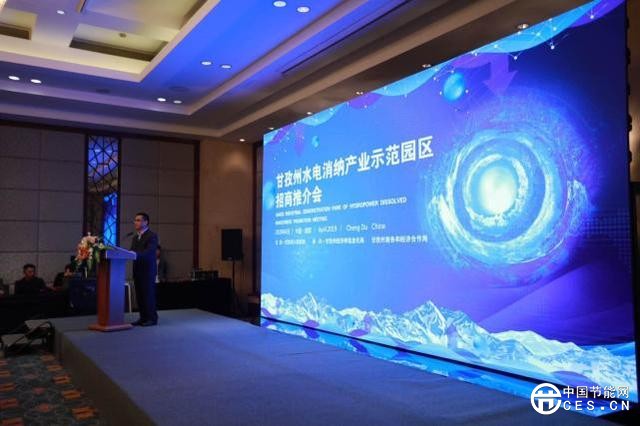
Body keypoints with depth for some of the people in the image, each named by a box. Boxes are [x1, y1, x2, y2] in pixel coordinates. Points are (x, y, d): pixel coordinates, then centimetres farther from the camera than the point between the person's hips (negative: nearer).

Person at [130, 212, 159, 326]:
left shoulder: (152, 236, -8)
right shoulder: (135, 237, 18)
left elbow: (149, 251, -21)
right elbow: (132, 251, 13)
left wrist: (136, 254, -35)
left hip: (148, 270, -8)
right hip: (137, 270, 8)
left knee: (149, 294, -4)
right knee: (139, 295, 9)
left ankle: (152, 318, 4)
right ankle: (143, 318, 16)